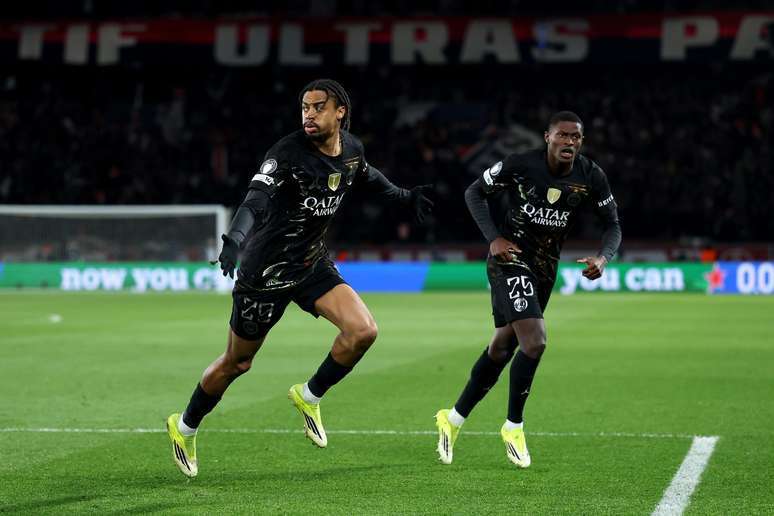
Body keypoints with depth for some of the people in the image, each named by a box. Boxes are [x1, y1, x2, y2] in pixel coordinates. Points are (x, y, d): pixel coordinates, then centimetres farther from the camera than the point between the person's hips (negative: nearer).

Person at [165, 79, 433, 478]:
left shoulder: (352, 149, -2)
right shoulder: (288, 152, -24)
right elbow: (257, 198, -38)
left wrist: (403, 196, 27)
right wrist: (233, 240, -54)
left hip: (313, 264, 5)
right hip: (266, 272, -5)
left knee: (363, 330, -16)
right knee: (236, 363, 7)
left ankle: (309, 396, 9)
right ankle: (184, 427, 32)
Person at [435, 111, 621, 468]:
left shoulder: (591, 178, -6)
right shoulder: (520, 165, -17)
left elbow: (613, 224, 4)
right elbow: (475, 192, -4)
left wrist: (603, 257, -17)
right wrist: (493, 238, -16)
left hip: (545, 267, 6)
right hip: (510, 257, -6)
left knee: (502, 348, 13)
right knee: (534, 342, -21)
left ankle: (454, 419, 29)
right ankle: (514, 427, -3)